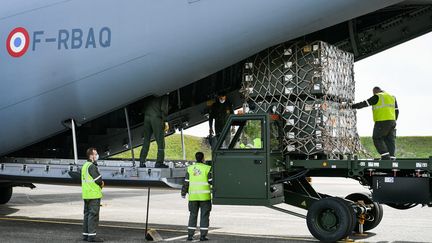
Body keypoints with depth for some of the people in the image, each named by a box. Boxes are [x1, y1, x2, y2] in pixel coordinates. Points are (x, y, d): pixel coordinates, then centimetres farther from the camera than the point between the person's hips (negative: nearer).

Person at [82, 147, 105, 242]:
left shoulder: (85, 166, 17)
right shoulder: (92, 166, -15)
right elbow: (99, 180, -18)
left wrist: (100, 183, 6)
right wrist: (101, 183, 4)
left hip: (86, 194, 10)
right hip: (94, 195, -10)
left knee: (87, 214, 13)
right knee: (93, 214, -7)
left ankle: (85, 234, 17)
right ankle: (92, 235, -7)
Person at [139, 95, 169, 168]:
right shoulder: (163, 94, -2)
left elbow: (143, 107, 15)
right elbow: (164, 108, -11)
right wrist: (165, 121, -10)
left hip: (147, 117, 6)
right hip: (156, 118, -6)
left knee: (146, 141, 9)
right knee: (160, 142, 0)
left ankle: (142, 162, 6)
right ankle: (159, 162, -5)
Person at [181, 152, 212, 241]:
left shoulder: (190, 168, 5)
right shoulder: (207, 168, -5)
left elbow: (186, 182, 6)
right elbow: (211, 181, -7)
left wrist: (183, 193, 15)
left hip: (193, 196, 3)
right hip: (204, 196, -3)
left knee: (193, 215, 11)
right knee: (204, 216, 4)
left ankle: (190, 235, 8)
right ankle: (203, 235, 2)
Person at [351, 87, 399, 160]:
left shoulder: (377, 97, -5)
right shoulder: (392, 97, 18)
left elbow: (364, 103, -6)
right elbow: (396, 111, 18)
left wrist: (352, 106, -1)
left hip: (382, 122, -7)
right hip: (392, 122, 7)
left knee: (377, 139, 1)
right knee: (390, 140, 9)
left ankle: (385, 156, -9)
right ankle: (392, 157, 3)